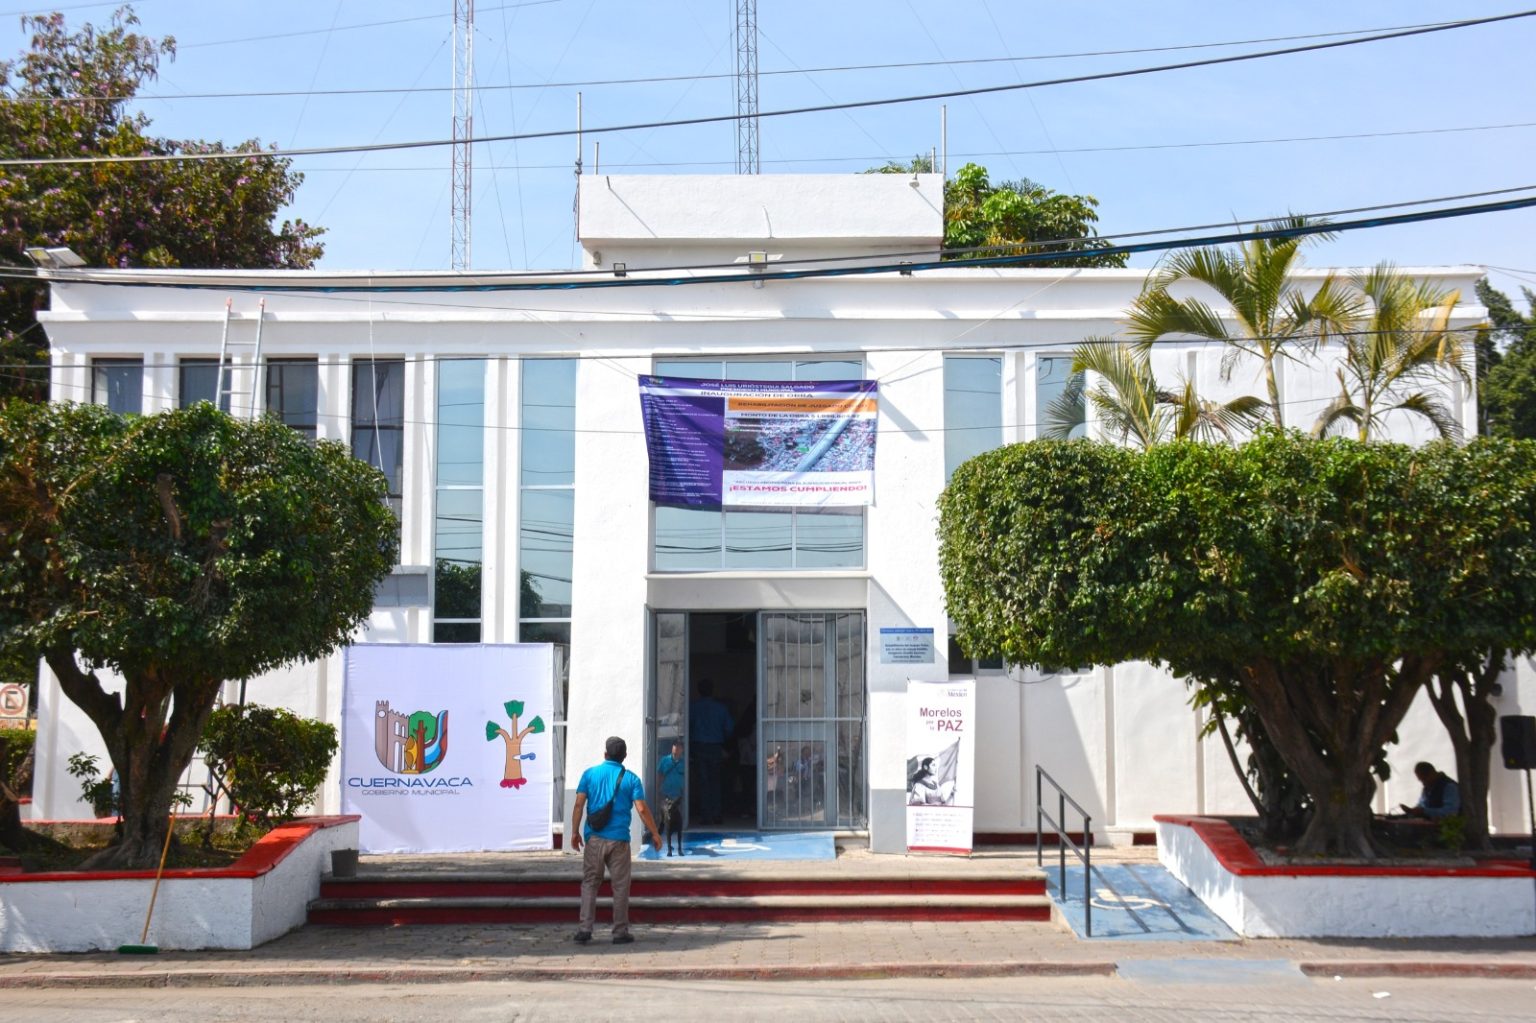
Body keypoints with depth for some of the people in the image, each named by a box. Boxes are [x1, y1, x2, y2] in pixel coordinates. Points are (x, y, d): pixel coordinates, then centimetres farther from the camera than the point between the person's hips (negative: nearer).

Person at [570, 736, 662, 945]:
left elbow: (579, 805, -1)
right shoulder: (630, 779, -1)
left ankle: (585, 929, -1)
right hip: (619, 839, -1)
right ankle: (620, 932, 9)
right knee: (620, 886, 7)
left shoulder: (590, 774, 4)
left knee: (589, 883, 8)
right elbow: (642, 809, -7)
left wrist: (575, 832, 7)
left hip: (594, 838, 1)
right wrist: (655, 834, 2)